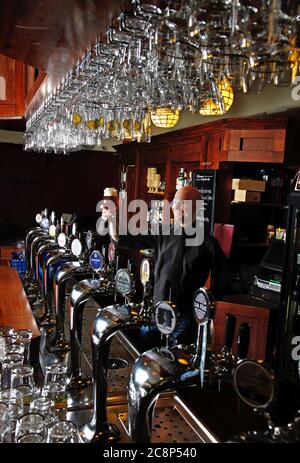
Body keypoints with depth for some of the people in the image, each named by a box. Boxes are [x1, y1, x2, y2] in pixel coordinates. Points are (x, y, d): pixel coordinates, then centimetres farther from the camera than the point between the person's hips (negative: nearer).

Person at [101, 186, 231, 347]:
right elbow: (124, 240, 7)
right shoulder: (162, 235, 5)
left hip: (185, 317, -3)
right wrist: (111, 218, -6)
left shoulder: (207, 243, -5)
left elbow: (222, 282, -1)